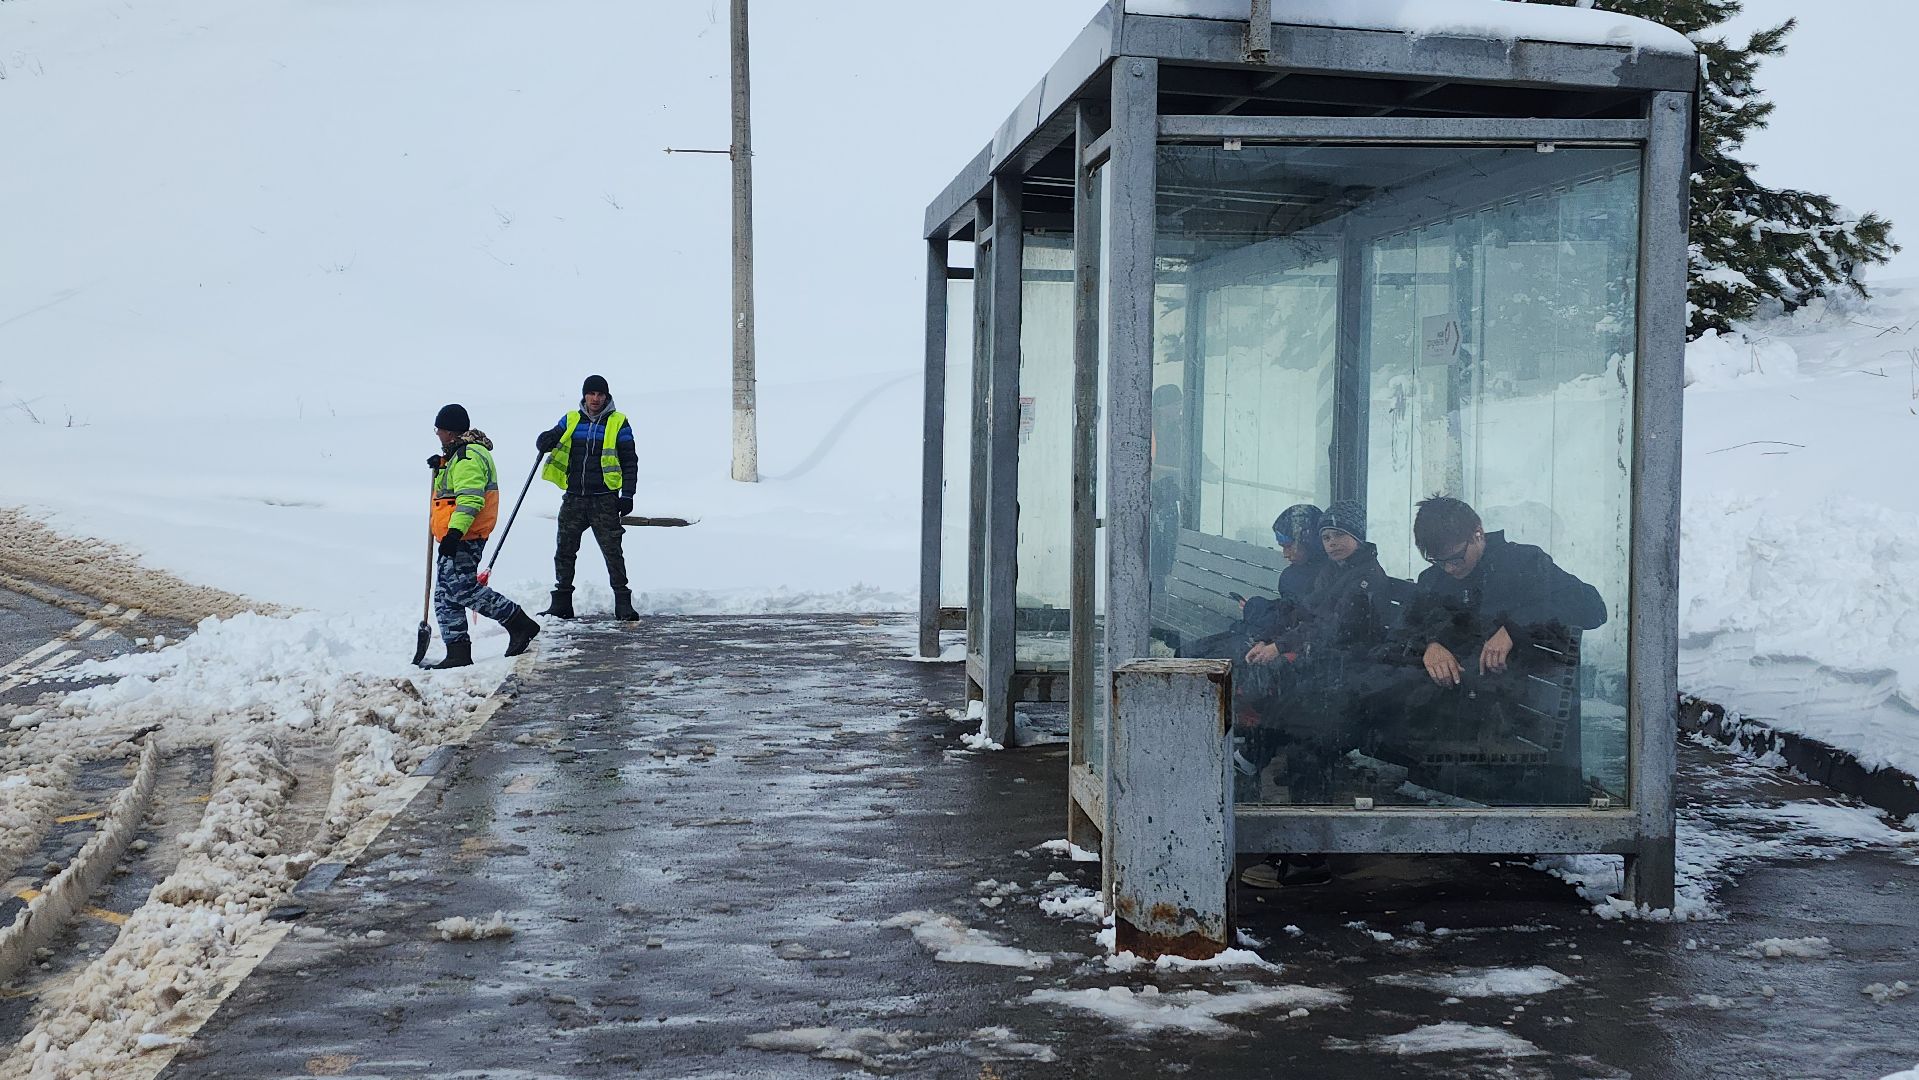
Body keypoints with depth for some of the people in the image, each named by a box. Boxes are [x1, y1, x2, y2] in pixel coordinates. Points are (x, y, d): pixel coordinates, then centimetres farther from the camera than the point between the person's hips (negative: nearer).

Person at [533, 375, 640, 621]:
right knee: (564, 551, 7)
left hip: (605, 500, -3)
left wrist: (627, 495, -5)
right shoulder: (571, 420, 10)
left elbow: (629, 462, 3)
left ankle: (623, 603, 2)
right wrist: (545, 441, -14)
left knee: (613, 551, -4)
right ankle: (561, 604, 16)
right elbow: (548, 441, 12)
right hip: (573, 499, 4)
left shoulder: (618, 423, 2)